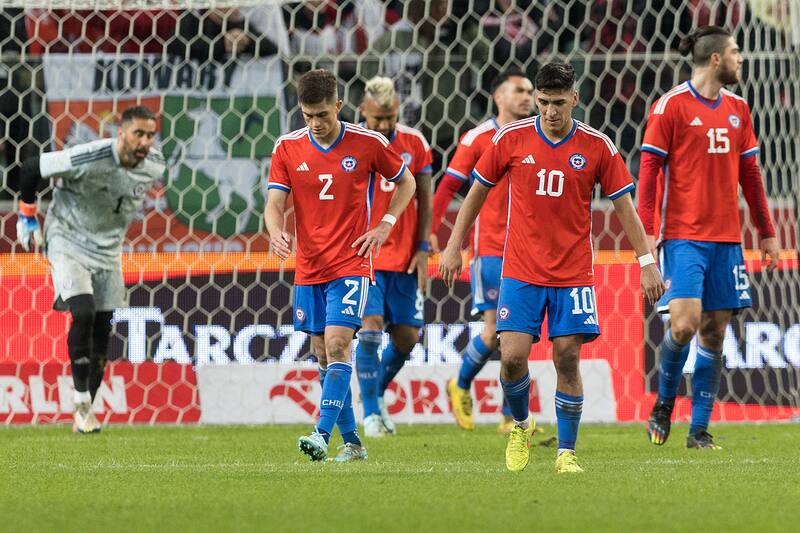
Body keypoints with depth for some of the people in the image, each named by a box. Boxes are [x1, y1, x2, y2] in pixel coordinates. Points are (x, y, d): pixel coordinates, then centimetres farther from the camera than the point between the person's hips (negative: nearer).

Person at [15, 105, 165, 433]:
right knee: (83, 314, -24)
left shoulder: (154, 167, -10)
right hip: (68, 243, -5)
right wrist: (27, 216, -4)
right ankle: (81, 401, -11)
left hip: (108, 251, 6)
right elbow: (31, 168, -16)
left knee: (102, 332, 4)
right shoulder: (88, 159, -28)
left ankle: (85, 412, 18)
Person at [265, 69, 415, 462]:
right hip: (309, 268, 4)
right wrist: (276, 233, -24)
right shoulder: (288, 148, 0)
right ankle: (352, 443, 17)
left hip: (351, 265, -4)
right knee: (323, 355, 7)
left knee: (337, 345, -18)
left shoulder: (368, 144, -5)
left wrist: (385, 225, -3)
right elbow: (275, 202, -2)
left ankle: (323, 435, -26)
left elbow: (406, 182, 10)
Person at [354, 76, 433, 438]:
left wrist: (423, 249, 1)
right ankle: (371, 414, -5)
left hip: (405, 257, 3)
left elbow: (425, 201, 8)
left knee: (407, 336, 3)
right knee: (371, 327, -15)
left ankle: (377, 392, 30)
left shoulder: (414, 144, 2)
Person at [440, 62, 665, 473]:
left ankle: (567, 452, 7)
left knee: (568, 359, -5)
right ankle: (521, 425, 19)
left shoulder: (597, 146, -3)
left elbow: (624, 206, 4)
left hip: (573, 274, 0)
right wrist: (454, 246, 9)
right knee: (512, 356, -9)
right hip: (520, 271, 0)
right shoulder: (511, 139, -2)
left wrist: (647, 262, 0)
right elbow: (478, 190, 9)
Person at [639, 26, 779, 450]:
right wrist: (646, 233, -12)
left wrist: (766, 232, 17)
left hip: (726, 238, 6)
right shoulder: (671, 106, -5)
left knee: (714, 331, 3)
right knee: (684, 324, -17)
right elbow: (649, 171, -5)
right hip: (683, 237, -5)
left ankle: (699, 430, 9)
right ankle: (663, 404, 7)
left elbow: (749, 174, 19)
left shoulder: (738, 110, 12)